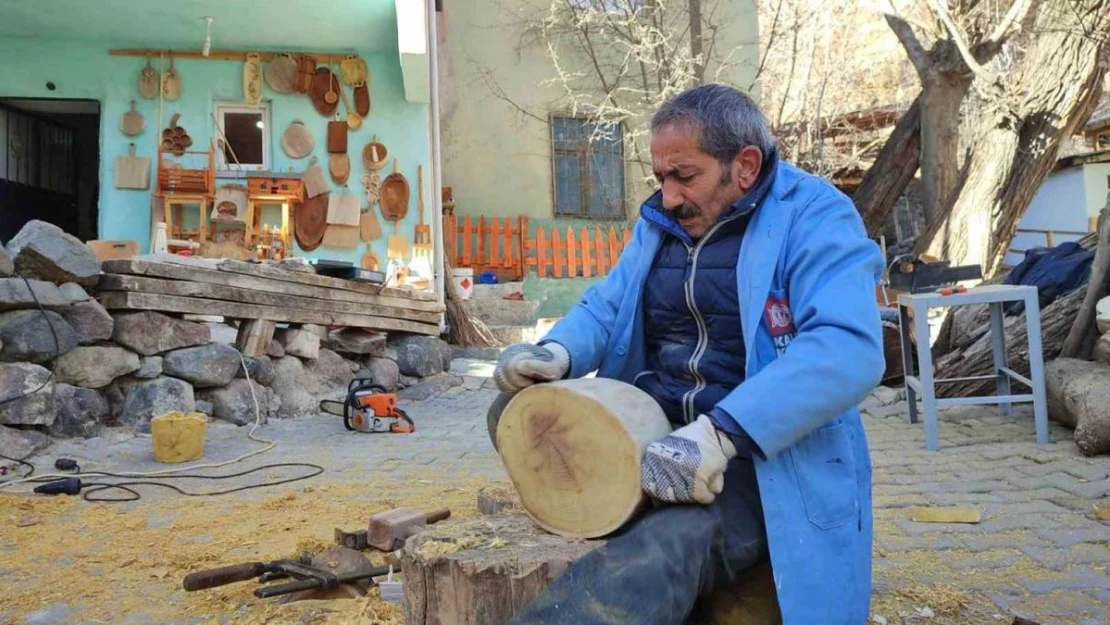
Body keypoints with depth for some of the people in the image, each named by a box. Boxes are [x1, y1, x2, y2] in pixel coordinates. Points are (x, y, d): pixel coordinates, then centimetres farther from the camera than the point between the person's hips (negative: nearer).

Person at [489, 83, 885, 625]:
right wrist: (557, 352, -11)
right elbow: (604, 306, 14)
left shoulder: (814, 218, -10)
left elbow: (848, 348, -25)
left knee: (662, 552, -37)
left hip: (767, 456, -6)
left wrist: (720, 433, -35)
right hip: (654, 439, 7)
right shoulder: (659, 223, 14)